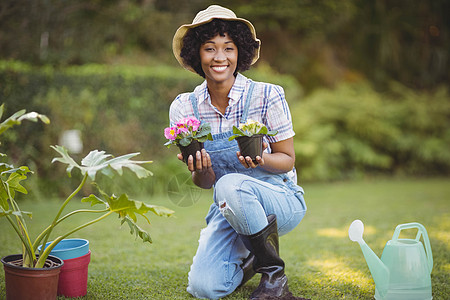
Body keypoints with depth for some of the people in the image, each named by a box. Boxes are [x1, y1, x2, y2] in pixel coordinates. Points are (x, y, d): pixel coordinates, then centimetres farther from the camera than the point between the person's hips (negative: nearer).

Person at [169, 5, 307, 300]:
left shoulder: (267, 96, -14)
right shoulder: (184, 109, -6)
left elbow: (287, 160, -6)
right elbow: (205, 182, -1)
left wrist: (261, 160, -29)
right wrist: (200, 171, -26)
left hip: (281, 200, -3)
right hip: (228, 208, 3)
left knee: (230, 185, -36)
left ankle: (274, 272, -10)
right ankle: (249, 258, 19)